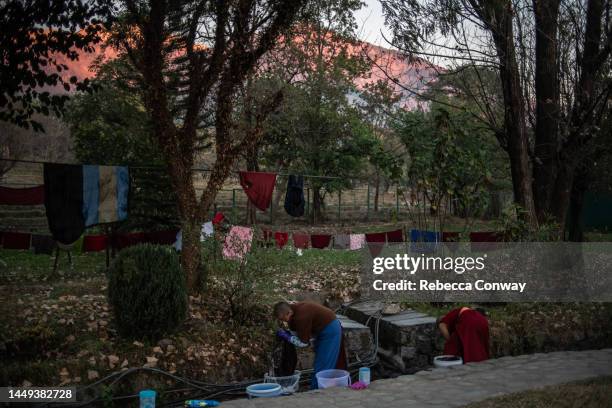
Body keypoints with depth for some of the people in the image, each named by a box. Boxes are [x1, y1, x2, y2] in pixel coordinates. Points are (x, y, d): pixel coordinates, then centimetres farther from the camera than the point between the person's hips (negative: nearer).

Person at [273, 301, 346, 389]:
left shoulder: (302, 316, -32)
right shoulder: (293, 312, -5)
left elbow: (303, 343, -23)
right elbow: (296, 333, 9)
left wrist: (286, 336, -17)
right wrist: (285, 332, -7)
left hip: (330, 331, -10)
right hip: (322, 329, 10)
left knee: (322, 365, -5)